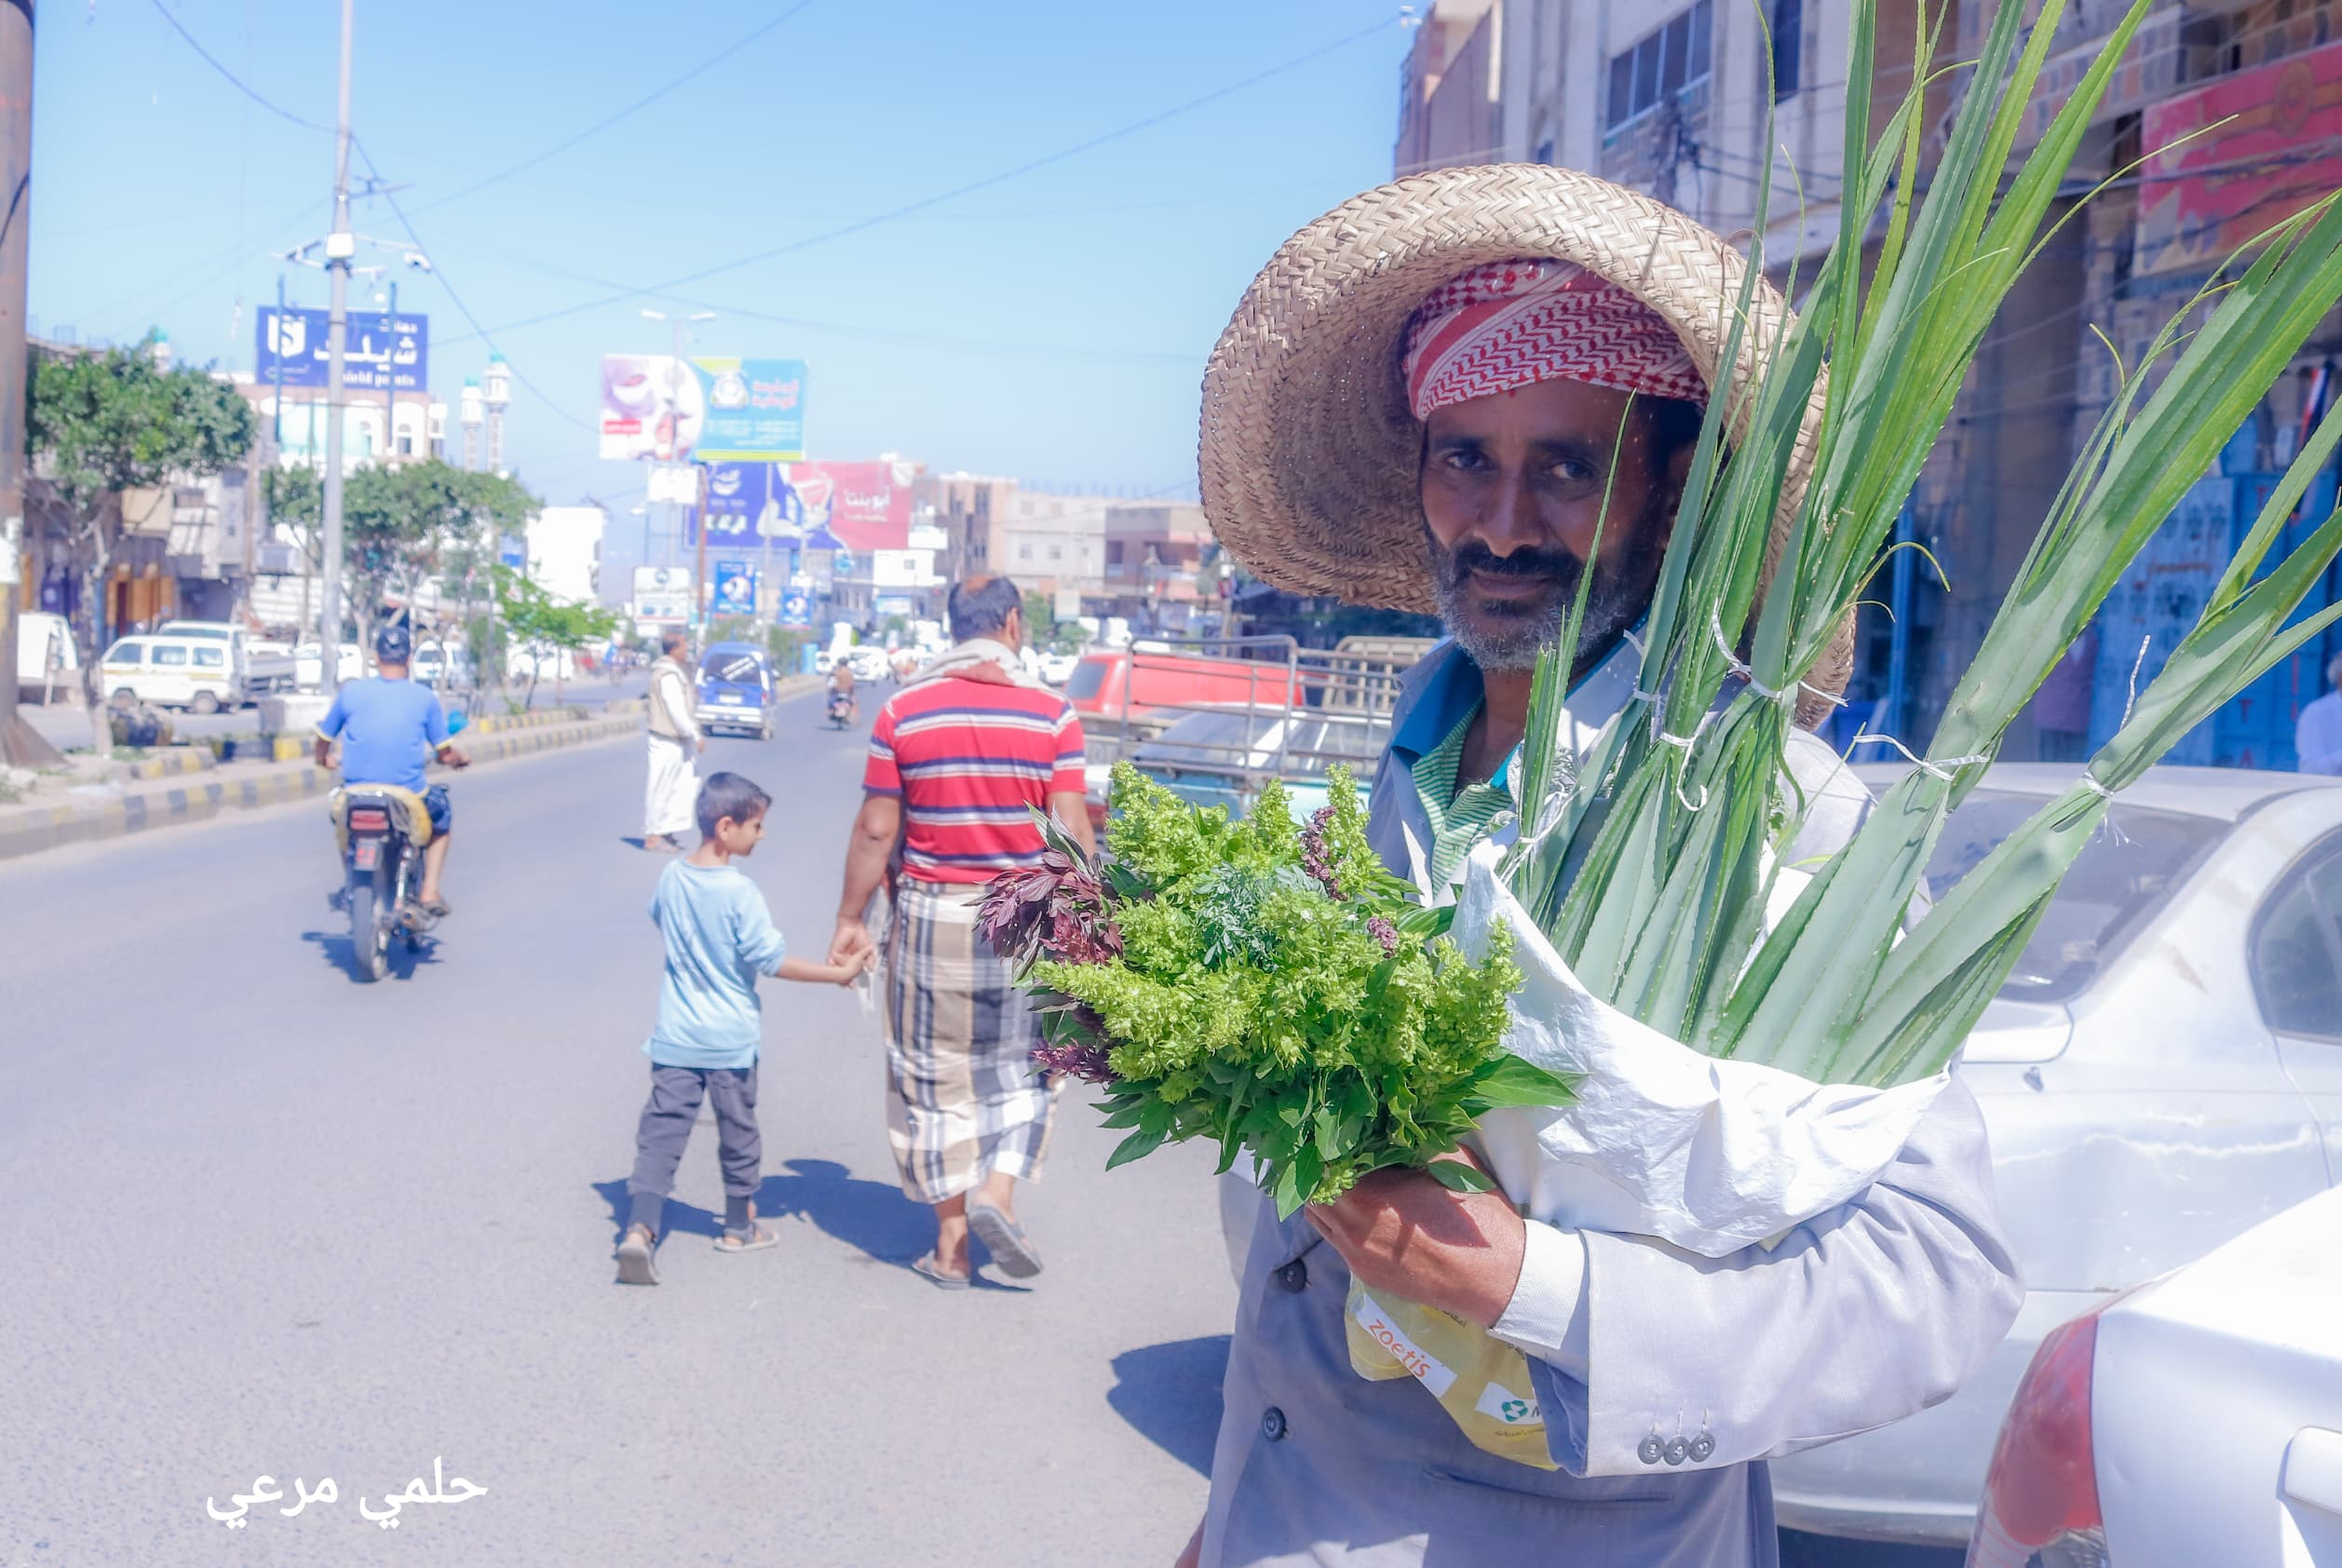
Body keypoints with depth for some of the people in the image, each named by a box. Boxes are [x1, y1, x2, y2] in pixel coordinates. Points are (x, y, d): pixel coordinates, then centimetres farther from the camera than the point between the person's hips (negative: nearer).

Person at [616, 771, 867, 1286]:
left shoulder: (671, 877, -1)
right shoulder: (739, 891, -19)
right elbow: (770, 959, -17)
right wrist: (839, 973, -12)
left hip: (675, 1036, 4)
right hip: (730, 1040, -4)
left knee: (661, 1129, 1)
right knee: (738, 1132, 13)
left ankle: (640, 1227, -16)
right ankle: (739, 1227, 28)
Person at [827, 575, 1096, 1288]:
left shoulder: (903, 711, -3)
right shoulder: (1051, 713, -5)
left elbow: (876, 830, -2)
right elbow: (1071, 832, -7)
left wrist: (850, 920, 8)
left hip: (932, 916, 1)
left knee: (937, 1081, 10)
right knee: (1023, 1068, 18)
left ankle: (951, 1248, 15)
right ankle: (997, 1193, -2)